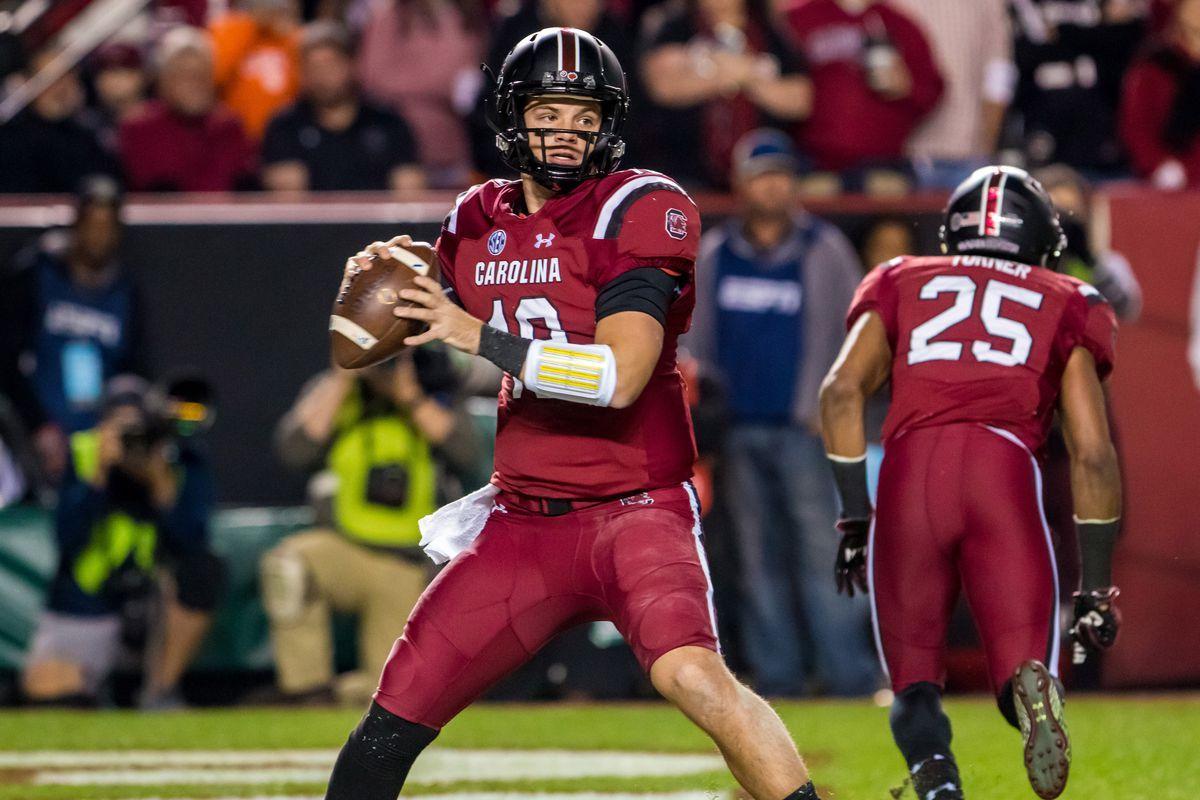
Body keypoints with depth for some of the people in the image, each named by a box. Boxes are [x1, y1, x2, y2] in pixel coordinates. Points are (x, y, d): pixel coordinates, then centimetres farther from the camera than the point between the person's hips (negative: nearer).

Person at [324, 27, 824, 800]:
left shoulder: (638, 211, -11)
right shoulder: (479, 221, 8)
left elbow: (619, 376, -22)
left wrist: (481, 336, -20)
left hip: (635, 509, -6)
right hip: (522, 525, 6)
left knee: (691, 673, -33)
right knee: (393, 723, 5)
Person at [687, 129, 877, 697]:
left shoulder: (823, 250, 2)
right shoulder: (714, 254, 11)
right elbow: (696, 337, 17)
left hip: (804, 429, -4)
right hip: (740, 427, 4)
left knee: (821, 549, -11)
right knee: (758, 556, 5)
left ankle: (849, 677, -12)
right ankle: (776, 676, 9)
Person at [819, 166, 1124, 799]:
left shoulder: (903, 284, 28)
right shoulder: (1067, 305, 26)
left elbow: (842, 390, 10)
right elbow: (1092, 452, 17)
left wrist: (854, 515, 13)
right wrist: (1096, 585, 22)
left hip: (909, 469, 1)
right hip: (1004, 469, -1)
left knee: (914, 681, 12)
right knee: (1021, 677, 2)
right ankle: (1031, 686, -36)